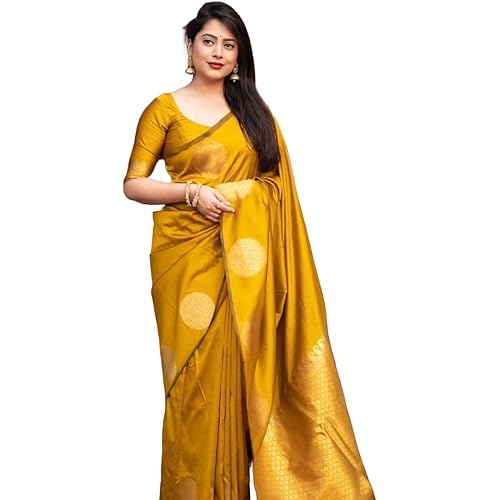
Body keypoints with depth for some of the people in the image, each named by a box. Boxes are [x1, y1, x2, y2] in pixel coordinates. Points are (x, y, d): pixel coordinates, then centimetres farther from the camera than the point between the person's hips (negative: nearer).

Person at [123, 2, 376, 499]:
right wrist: (191, 191, -14)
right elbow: (132, 183, 0)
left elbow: (275, 182, 13)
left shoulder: (254, 109, 12)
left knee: (240, 366, 4)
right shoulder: (164, 109, 3)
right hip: (187, 252, -2)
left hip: (244, 257, 3)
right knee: (194, 371, 1)